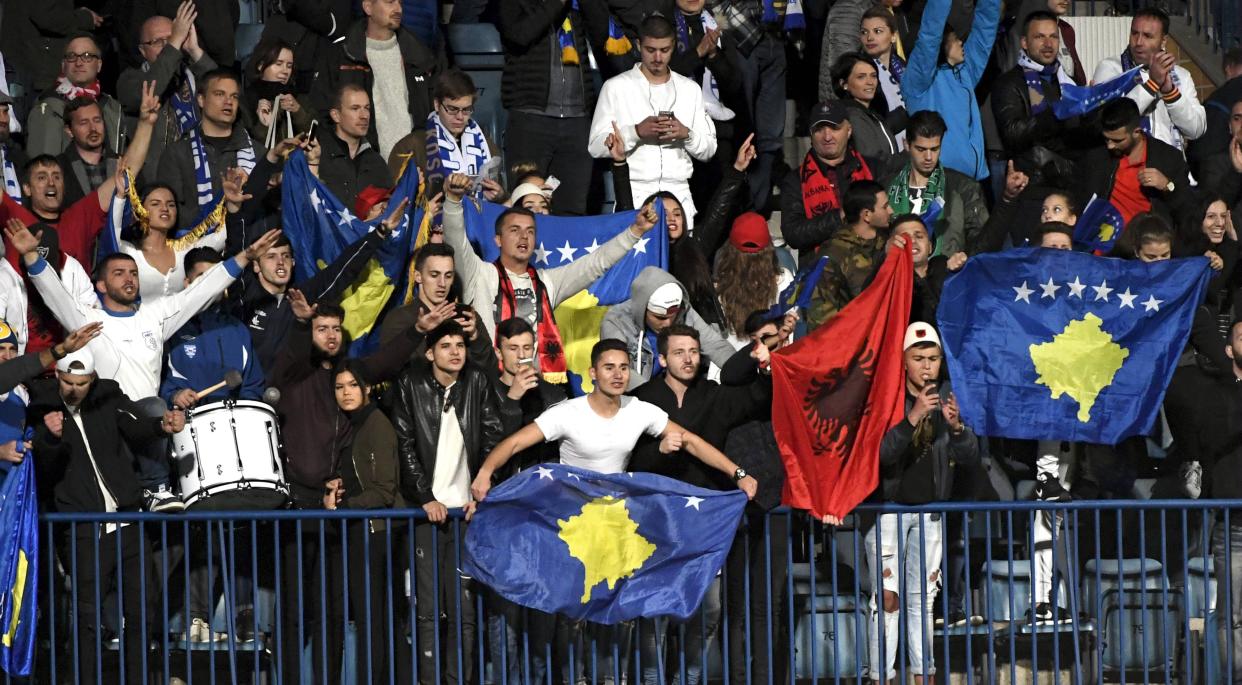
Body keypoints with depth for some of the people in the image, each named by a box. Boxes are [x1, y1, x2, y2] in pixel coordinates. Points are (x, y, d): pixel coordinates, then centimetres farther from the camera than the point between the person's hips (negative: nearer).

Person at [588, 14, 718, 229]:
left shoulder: (690, 89, 14)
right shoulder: (616, 87, 4)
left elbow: (708, 150, 11)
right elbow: (596, 146, -3)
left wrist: (686, 134, -9)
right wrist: (637, 132, -16)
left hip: (679, 194, 2)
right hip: (633, 194, -2)